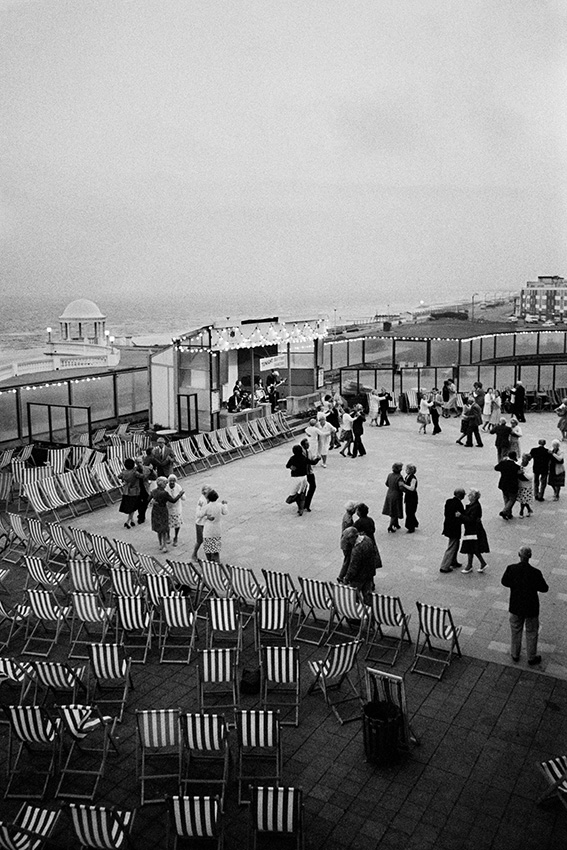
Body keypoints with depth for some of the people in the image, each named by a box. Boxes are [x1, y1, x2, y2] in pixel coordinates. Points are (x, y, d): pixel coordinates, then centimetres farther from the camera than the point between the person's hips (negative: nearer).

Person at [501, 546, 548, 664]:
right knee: (531, 633, 19)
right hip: (531, 608, -2)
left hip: (516, 607, 2)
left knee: (515, 631, 23)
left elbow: (504, 582, -4)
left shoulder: (511, 569, -19)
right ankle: (531, 658, 35)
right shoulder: (535, 573, -26)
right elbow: (544, 588, -14)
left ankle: (515, 655, 39)